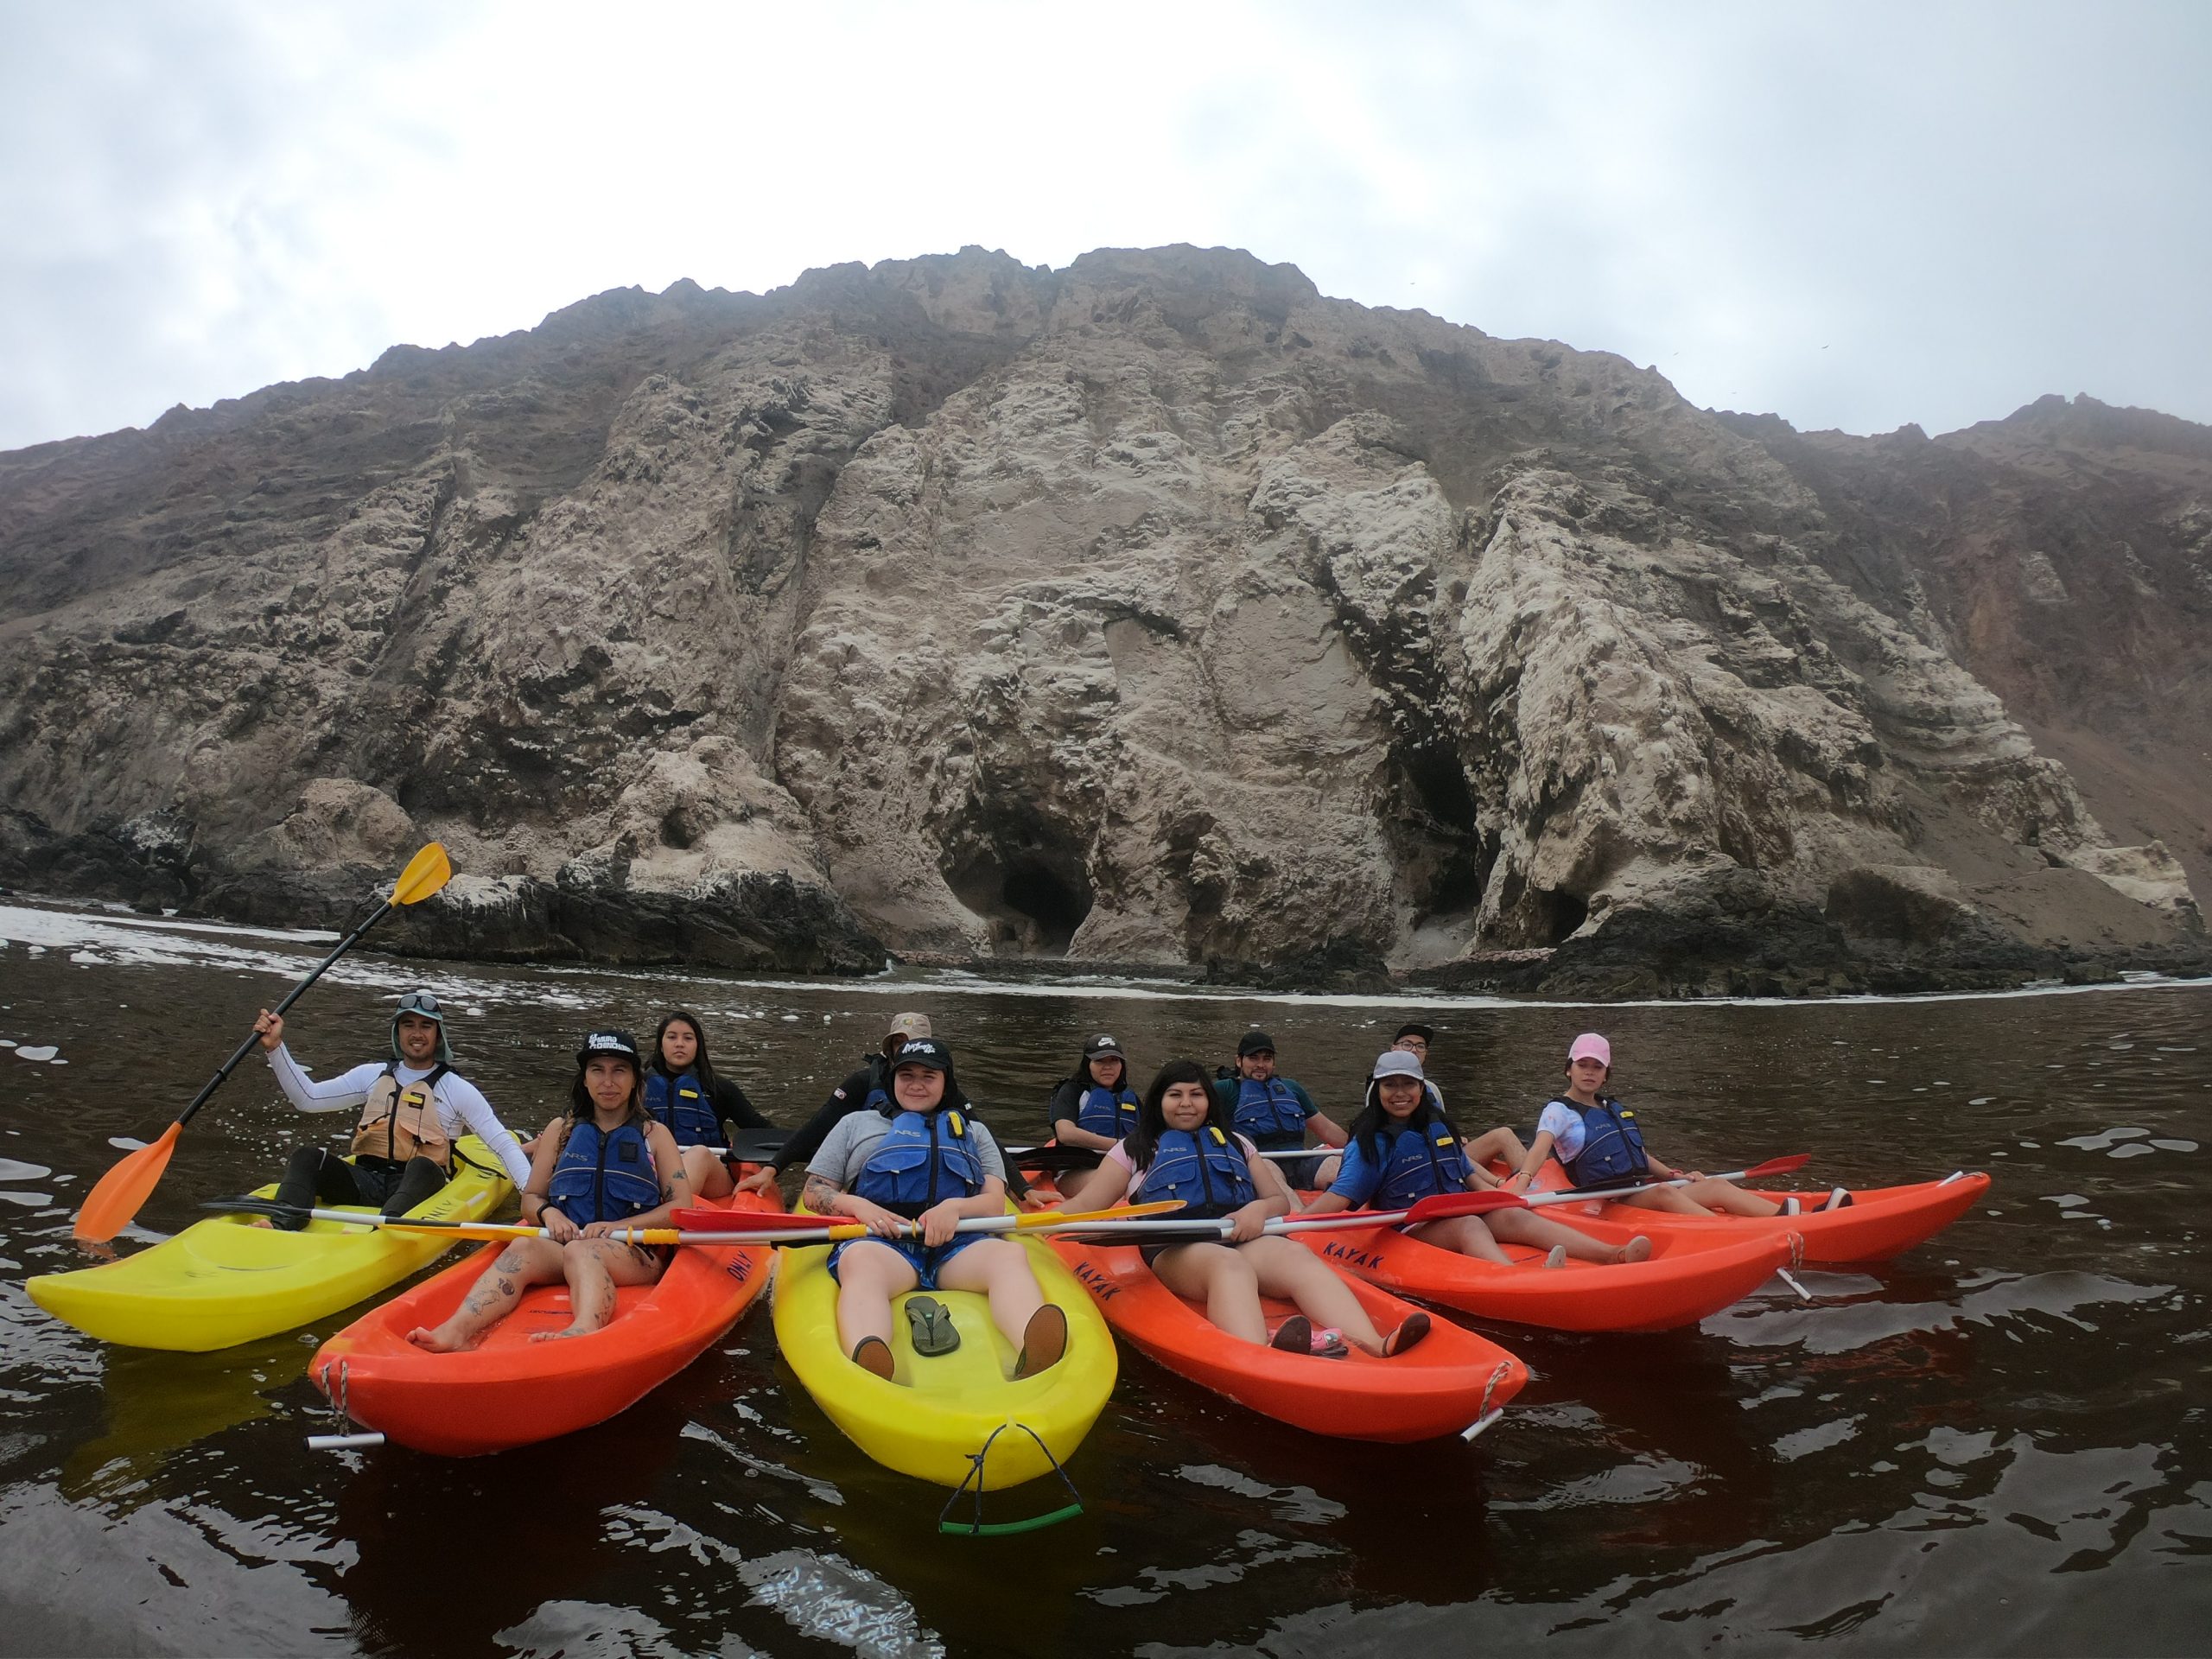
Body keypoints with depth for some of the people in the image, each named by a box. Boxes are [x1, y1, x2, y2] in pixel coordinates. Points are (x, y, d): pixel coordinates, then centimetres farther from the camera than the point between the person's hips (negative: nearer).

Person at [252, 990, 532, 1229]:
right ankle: (281, 1229, -47)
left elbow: (504, 1145, 0)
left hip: (419, 1186, -4)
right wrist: (275, 1047, 0)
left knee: (422, 1166, -37)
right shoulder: (373, 1075, 17)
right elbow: (308, 1098, 10)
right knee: (306, 1157, -21)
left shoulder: (457, 1089, 5)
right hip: (365, 1182, 4)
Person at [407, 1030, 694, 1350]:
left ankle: (585, 1329, -71)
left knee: (580, 1252, -38)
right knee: (523, 1247, -33)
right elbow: (530, 1198, 18)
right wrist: (549, 1213, -7)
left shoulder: (654, 1134, 13)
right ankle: (456, 1331, -58)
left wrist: (617, 1226, -12)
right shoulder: (561, 1129, 20)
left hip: (636, 1253, -3)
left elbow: (681, 1206, 3)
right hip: (564, 1243, 3)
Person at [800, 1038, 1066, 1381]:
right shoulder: (856, 1124, 29)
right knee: (862, 1261, -39)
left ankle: (1033, 1354, -63)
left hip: (958, 1243, 2)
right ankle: (866, 1375, -69)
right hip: (880, 1240, -1)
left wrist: (956, 1207, -8)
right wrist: (857, 1205, -3)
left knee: (1010, 1254, -33)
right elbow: (814, 1194, 20)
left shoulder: (974, 1132, 31)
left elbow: (996, 1203, 16)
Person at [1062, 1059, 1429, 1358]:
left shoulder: (1236, 1143, 31)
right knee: (1228, 1264, -39)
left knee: (1296, 1256, -32)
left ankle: (1373, 1347, -56)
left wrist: (1259, 1209, -1)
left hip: (1245, 1238, 3)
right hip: (1177, 1248, -3)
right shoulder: (1135, 1149, 23)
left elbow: (1281, 1201, 24)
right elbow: (1084, 1205, 14)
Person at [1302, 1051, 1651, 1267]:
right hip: (1410, 1231, -6)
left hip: (1462, 1212, 6)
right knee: (1468, 1226, -33)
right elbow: (1341, 1195, -14)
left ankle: (1615, 1255, -38)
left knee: (1514, 1217, -19)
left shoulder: (1437, 1126, 14)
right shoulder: (1370, 1142, -5)